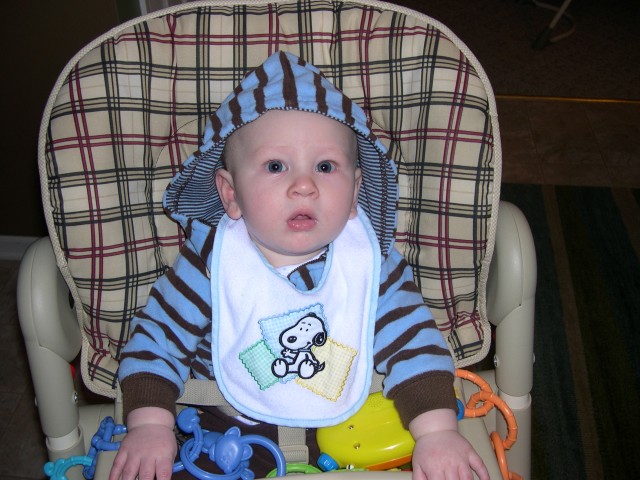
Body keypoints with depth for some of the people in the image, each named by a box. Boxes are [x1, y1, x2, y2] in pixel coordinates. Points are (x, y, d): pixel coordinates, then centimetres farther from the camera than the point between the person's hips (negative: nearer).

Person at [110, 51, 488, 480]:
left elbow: (413, 340, -10)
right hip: (227, 437, 0)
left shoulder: (373, 261, -13)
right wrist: (150, 424, -18)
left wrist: (437, 430, -21)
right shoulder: (213, 259, -16)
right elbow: (159, 336, -8)